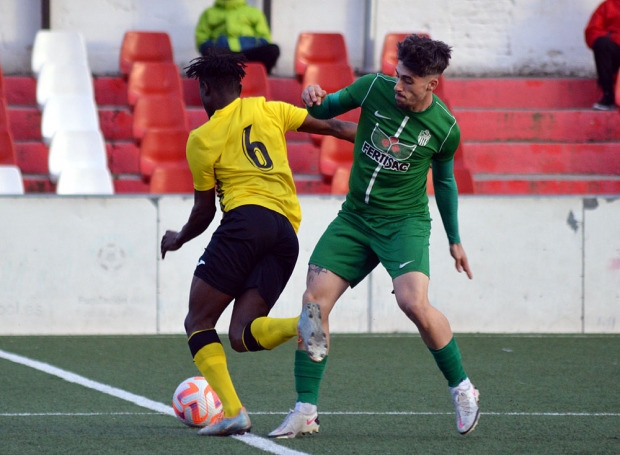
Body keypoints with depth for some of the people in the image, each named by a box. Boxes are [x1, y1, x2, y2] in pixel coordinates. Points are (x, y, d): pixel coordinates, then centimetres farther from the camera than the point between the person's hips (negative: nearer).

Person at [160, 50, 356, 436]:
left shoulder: (202, 139, 9)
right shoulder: (267, 110, 20)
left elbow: (204, 212, 16)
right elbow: (332, 127, 18)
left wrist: (178, 239, 34)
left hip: (247, 220, -5)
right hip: (287, 232, 5)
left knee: (198, 322, 4)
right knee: (242, 335, 1)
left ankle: (233, 412, -16)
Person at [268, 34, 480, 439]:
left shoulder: (445, 128, -8)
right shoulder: (375, 88, -7)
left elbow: (444, 180, 10)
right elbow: (327, 110, 10)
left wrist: (455, 239, 15)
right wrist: (315, 100, -15)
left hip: (404, 221, -3)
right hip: (354, 218, 3)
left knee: (414, 303, -26)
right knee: (314, 302, -9)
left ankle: (462, 388, -4)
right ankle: (306, 412, -1)